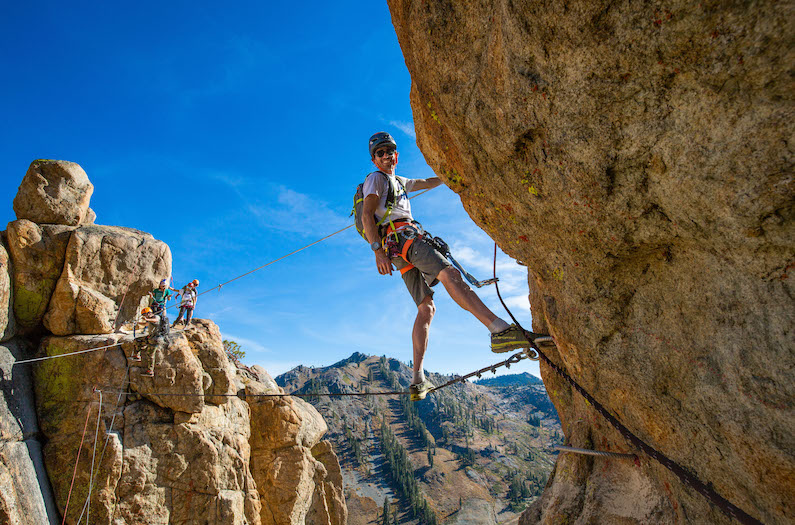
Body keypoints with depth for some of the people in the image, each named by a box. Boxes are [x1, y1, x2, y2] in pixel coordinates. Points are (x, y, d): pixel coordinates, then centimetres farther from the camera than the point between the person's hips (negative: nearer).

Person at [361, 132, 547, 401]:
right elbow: (367, 215, -7)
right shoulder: (376, 179, 8)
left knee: (426, 308, -2)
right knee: (449, 273, -29)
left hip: (401, 250, 10)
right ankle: (500, 330, -47)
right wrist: (378, 250, -21)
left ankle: (418, 381, -7)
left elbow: (428, 183, 44)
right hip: (401, 237, -10)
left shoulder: (398, 181, 35)